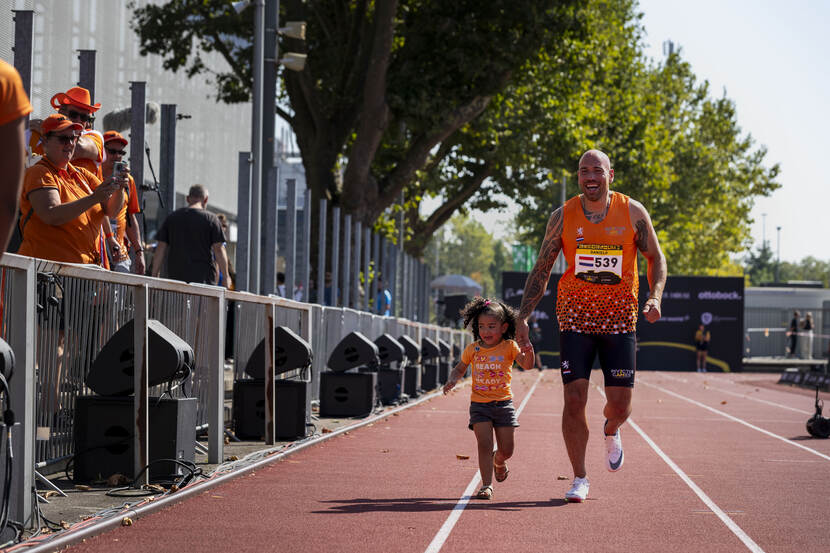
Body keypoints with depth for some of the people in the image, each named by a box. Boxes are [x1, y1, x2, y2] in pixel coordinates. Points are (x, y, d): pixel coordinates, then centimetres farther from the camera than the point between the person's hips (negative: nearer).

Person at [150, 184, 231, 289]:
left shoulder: (171, 217, 10)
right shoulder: (211, 219, 0)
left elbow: (160, 248, 8)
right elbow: (219, 249, -4)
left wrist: (154, 275, 12)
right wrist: (226, 276, 3)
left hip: (175, 276, 3)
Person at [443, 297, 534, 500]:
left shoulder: (509, 347, -4)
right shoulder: (473, 349, 2)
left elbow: (526, 364, -17)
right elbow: (460, 369, 17)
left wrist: (528, 354, -39)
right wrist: (452, 381, -4)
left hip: (503, 403, 0)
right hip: (479, 404, 0)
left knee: (506, 450, 5)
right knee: (484, 444, -13)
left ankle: (498, 461, 41)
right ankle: (487, 485, -7)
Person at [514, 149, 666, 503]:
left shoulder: (633, 213, -1)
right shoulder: (563, 217, 0)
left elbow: (655, 258, 9)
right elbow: (541, 270, 6)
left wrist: (655, 297, -10)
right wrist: (523, 317, -1)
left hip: (619, 319, 0)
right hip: (575, 318, 0)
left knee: (619, 405, -3)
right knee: (574, 400, -8)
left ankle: (611, 432, 35)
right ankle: (579, 479, 5)